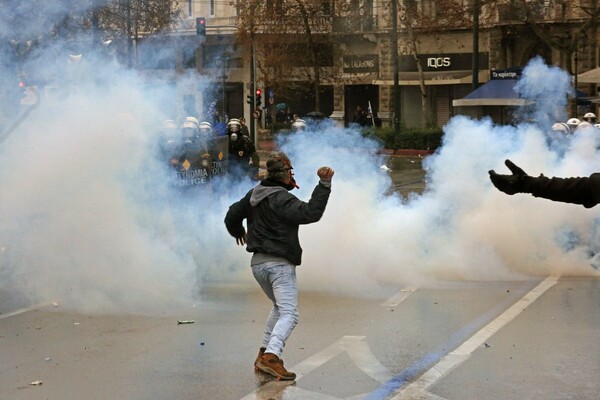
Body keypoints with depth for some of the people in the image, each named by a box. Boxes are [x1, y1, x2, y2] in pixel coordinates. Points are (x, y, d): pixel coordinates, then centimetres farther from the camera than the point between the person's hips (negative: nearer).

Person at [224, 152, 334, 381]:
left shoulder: (254, 195, 10)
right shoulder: (281, 199, -16)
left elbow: (232, 215, 22)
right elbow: (311, 213, -27)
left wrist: (238, 233, 43)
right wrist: (324, 185, -25)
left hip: (257, 262, 9)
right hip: (279, 263, -9)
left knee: (279, 307, 27)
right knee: (289, 313, -15)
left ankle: (264, 353, 23)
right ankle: (271, 357, -34)